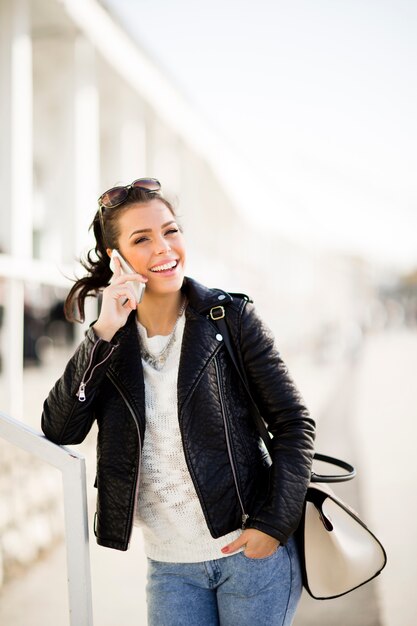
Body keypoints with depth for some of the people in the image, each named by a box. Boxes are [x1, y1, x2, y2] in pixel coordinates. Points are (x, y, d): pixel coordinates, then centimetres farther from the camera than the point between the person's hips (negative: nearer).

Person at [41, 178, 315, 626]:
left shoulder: (230, 316, -6)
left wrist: (275, 524, -11)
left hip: (250, 551, -2)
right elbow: (57, 433, -10)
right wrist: (102, 333, -16)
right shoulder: (110, 341, 2)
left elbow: (293, 424, -4)